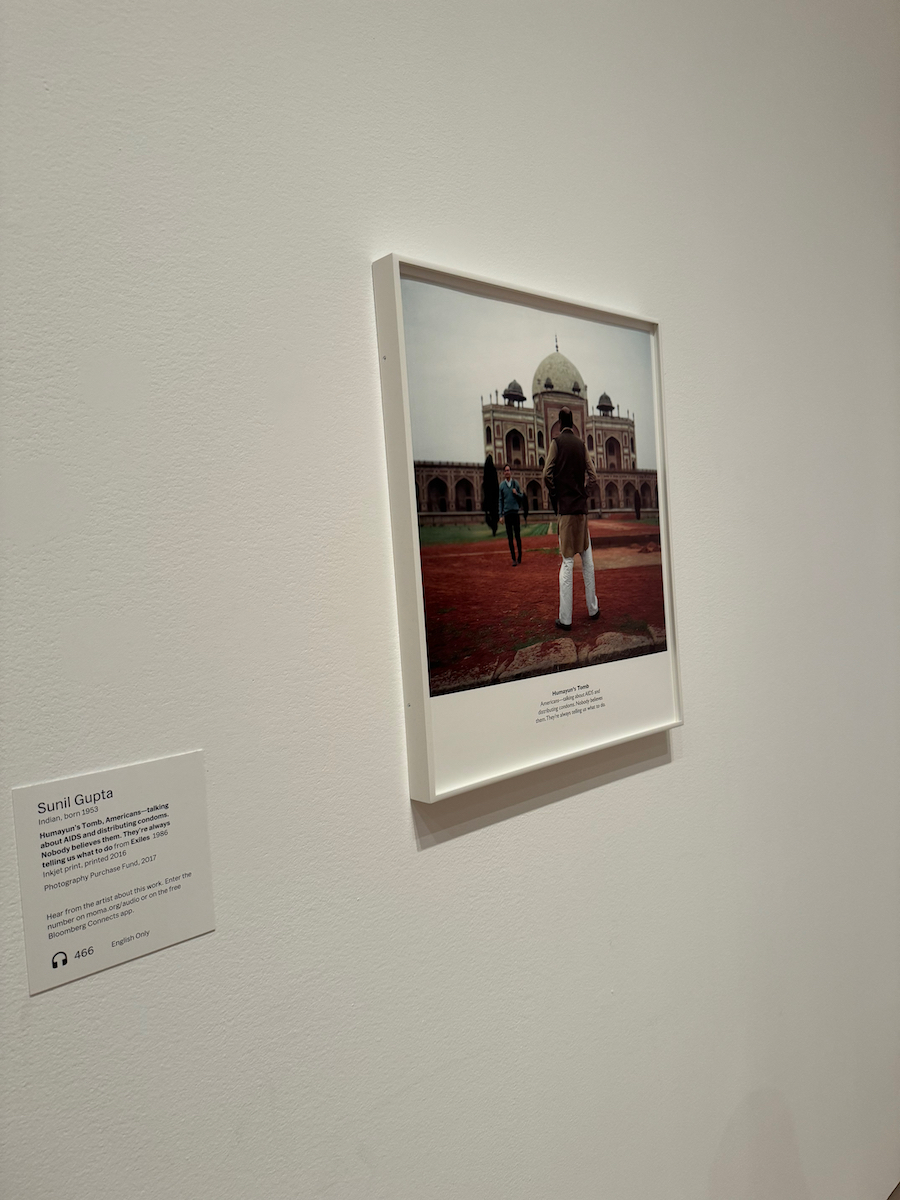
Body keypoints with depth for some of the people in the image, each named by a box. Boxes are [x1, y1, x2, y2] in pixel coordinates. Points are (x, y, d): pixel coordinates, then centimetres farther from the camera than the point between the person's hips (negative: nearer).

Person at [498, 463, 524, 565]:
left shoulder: (516, 483, 6)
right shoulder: (501, 485, 6)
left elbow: (521, 496, 13)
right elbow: (500, 501, 6)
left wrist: (516, 493, -10)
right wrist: (501, 515, 1)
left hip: (515, 512, 0)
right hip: (507, 513, 0)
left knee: (517, 535, 1)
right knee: (510, 537, 0)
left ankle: (520, 556, 14)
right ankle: (513, 559, 3)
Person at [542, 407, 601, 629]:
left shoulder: (557, 442, -1)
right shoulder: (581, 445, 10)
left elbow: (547, 475, -10)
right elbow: (593, 478, 5)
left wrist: (555, 498, 3)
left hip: (566, 507, -3)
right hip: (582, 507, 3)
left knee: (568, 562, -5)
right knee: (587, 558, 14)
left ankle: (565, 618, -5)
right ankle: (593, 608, 21)